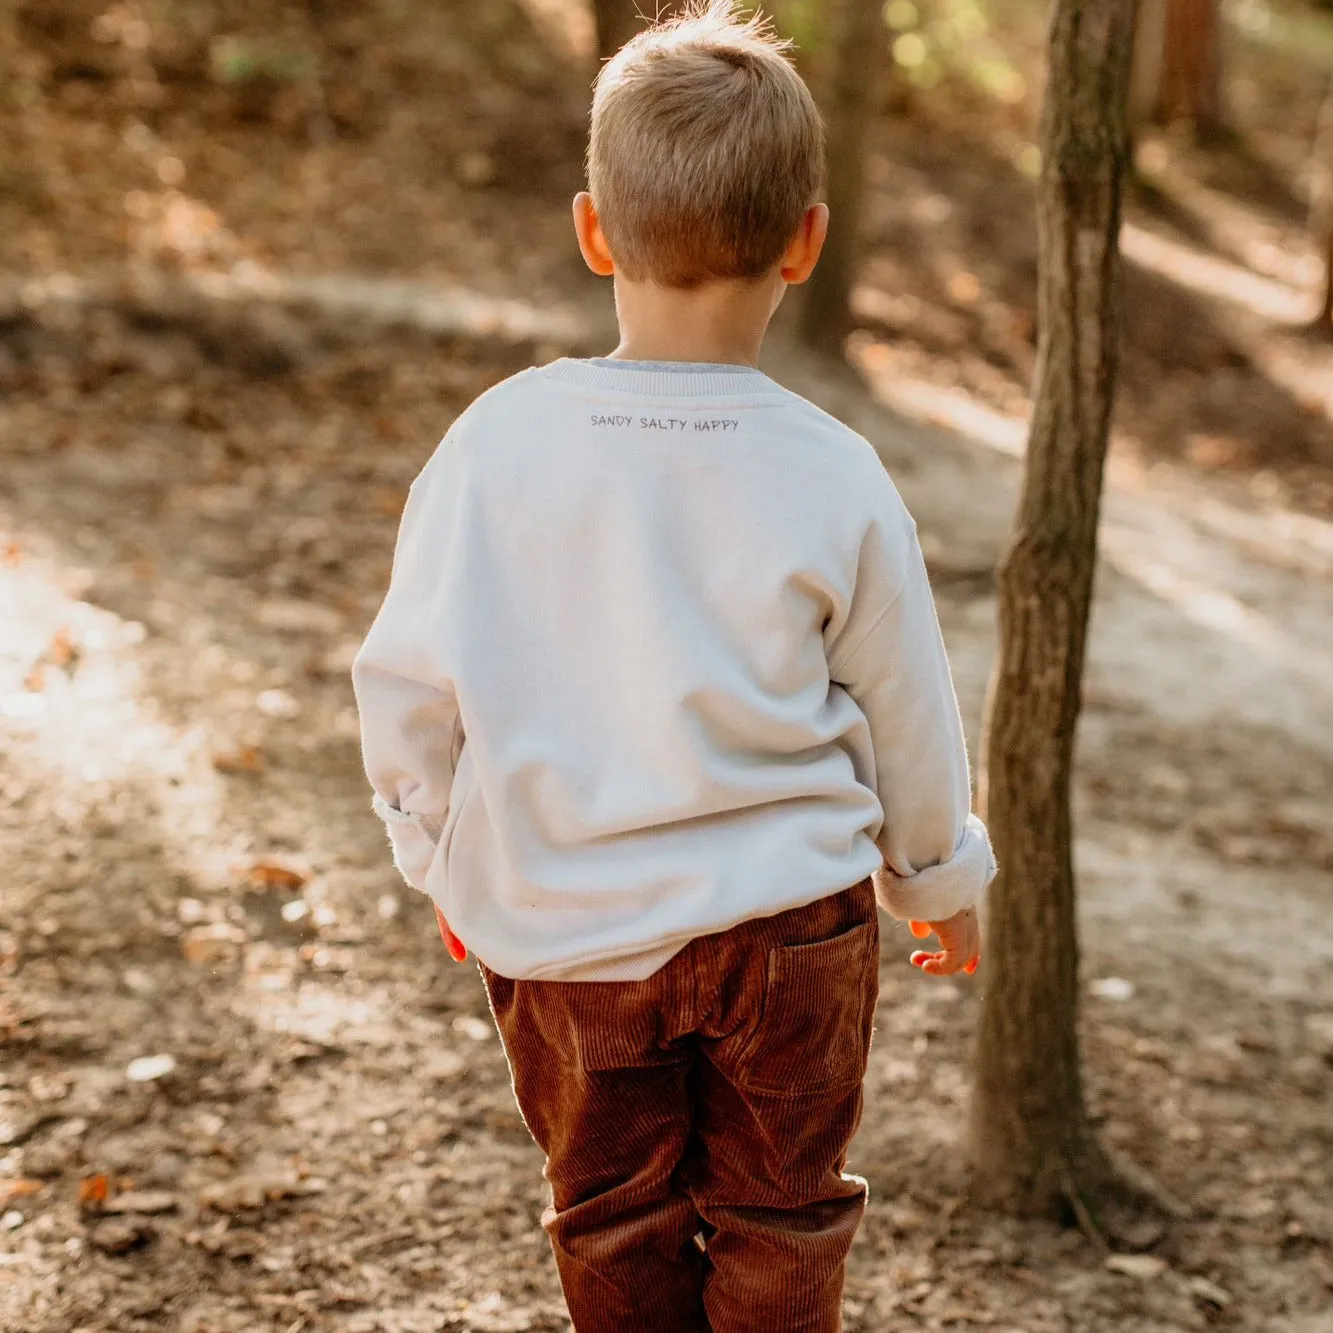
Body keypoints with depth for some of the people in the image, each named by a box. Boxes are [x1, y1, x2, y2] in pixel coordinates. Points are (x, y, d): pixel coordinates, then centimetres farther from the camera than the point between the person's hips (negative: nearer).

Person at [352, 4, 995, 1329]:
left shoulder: (496, 440, -13)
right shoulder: (833, 478, -14)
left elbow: (407, 679, -5)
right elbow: (903, 710, -1)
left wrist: (439, 853, 14)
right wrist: (939, 879, 18)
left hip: (558, 925, 1)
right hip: (788, 919, -1)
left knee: (615, 1227, 20)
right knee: (779, 1221, 18)